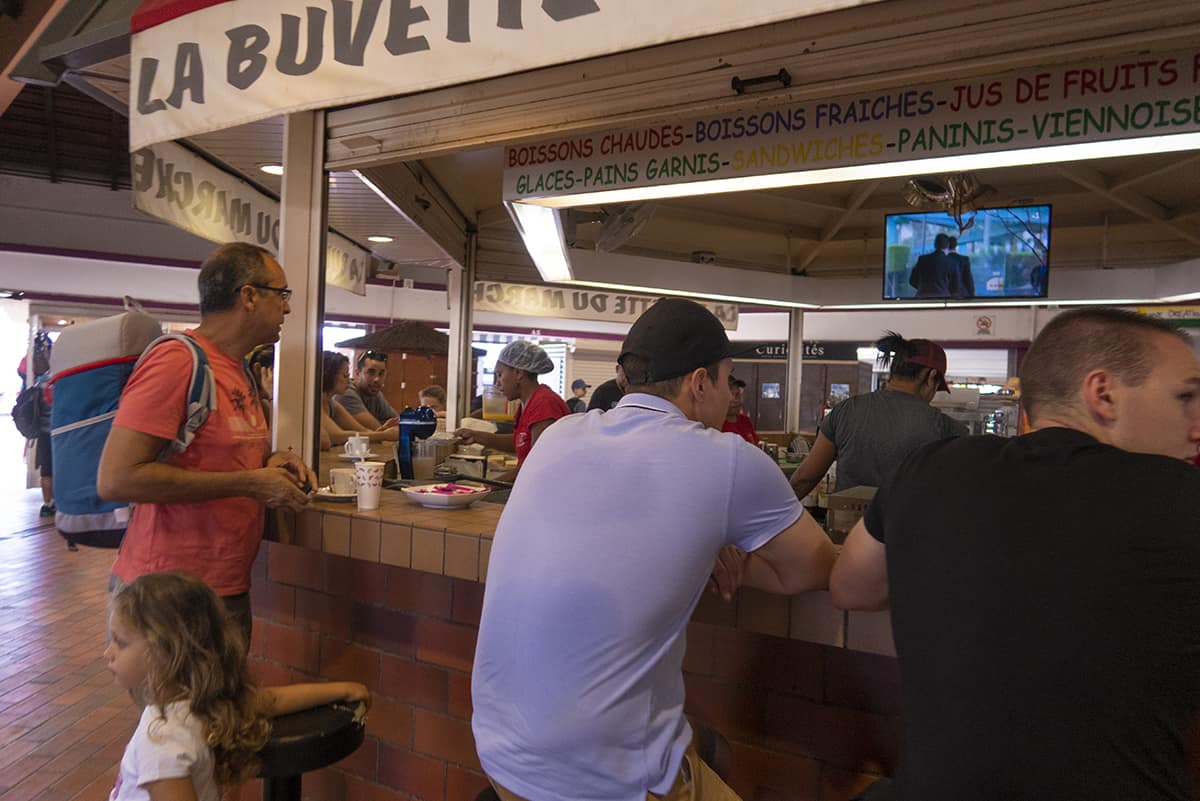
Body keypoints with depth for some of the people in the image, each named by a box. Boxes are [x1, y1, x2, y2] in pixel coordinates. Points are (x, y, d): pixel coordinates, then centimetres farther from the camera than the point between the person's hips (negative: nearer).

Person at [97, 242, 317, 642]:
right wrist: (250, 483, -22)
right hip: (171, 593, -9)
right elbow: (115, 479, -24)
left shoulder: (238, 369, 11)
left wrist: (269, 460, 2)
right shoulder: (177, 361, -18)